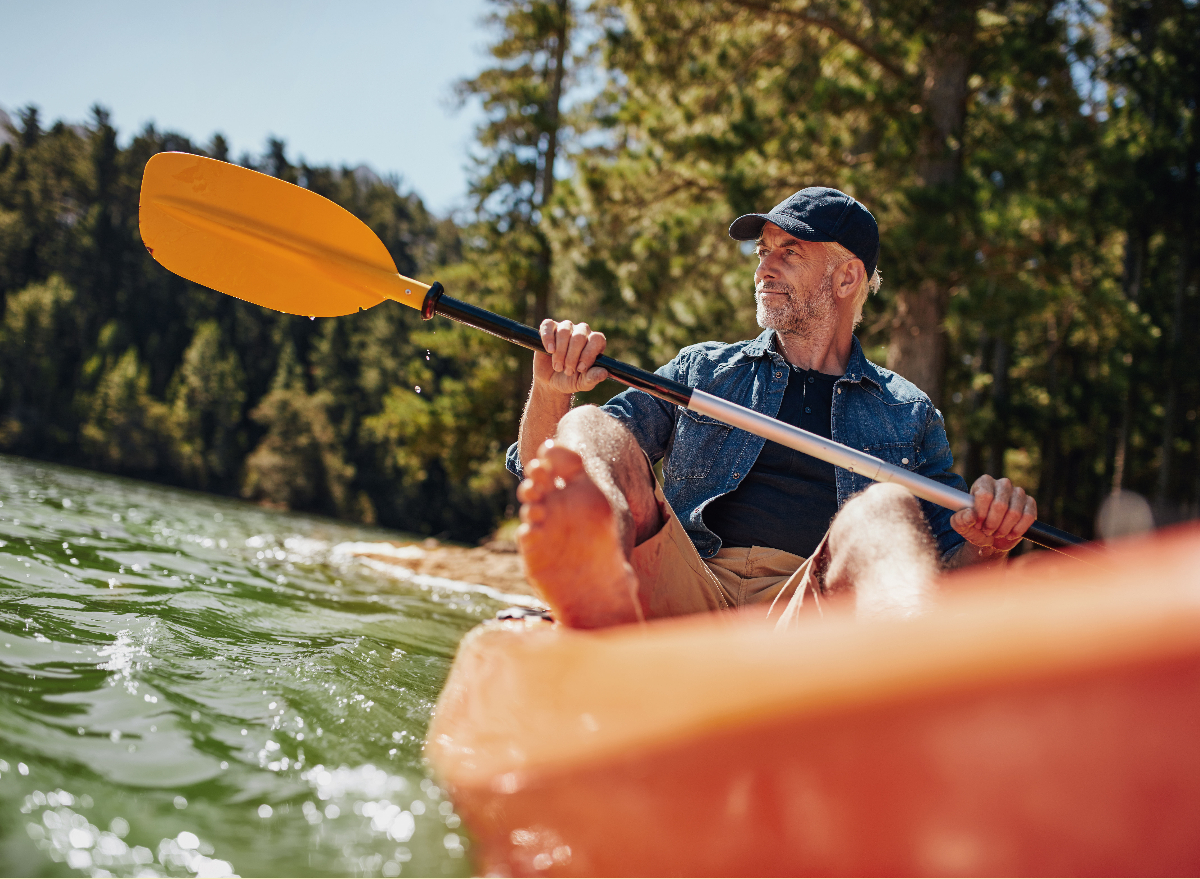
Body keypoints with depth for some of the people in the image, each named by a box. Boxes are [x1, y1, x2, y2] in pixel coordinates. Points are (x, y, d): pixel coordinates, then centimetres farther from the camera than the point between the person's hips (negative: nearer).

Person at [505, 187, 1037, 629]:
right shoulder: (700, 370, 25)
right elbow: (540, 468, 19)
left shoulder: (908, 413, 24)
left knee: (888, 505, -30)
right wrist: (550, 391, -3)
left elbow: (954, 571, 22)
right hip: (686, 600, 1)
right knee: (587, 429, -22)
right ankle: (605, 599, -58)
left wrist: (989, 548, -2)